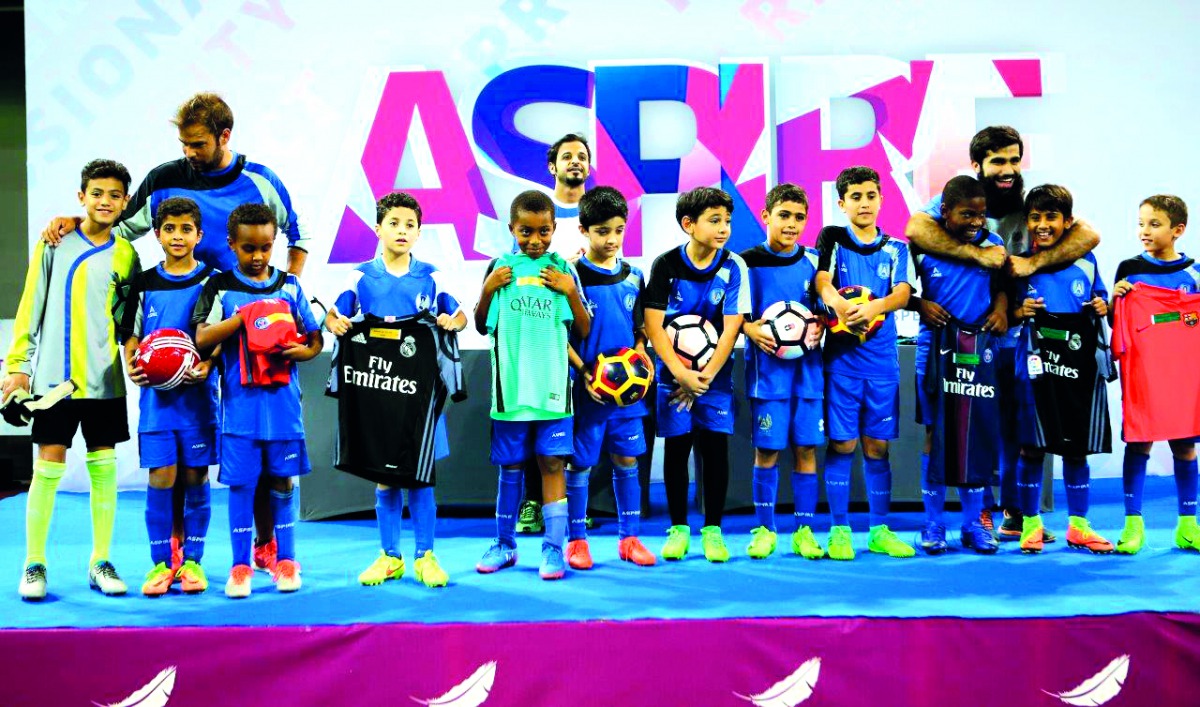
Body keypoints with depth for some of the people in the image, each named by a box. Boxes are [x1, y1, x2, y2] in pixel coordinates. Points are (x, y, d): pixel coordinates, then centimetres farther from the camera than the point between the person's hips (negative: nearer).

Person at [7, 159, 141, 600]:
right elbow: (31, 307, 2)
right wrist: (18, 365, -2)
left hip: (104, 381, 2)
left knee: (104, 468, 4)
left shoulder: (125, 256, 7)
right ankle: (34, 564, 10)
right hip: (54, 377, -2)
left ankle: (101, 562, 14)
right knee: (48, 467, -1)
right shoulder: (56, 243, 1)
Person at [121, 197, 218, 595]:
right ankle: (162, 562, 8)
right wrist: (132, 365, -5)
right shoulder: (144, 283, 8)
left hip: (197, 391, -1)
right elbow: (131, 333, 13)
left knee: (196, 477, 3)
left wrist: (206, 365, -18)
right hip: (156, 392, 1)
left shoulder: (210, 280, 2)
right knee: (161, 477, -1)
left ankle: (192, 560, 13)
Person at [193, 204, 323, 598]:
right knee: (240, 483, 2)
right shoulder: (220, 288, 2)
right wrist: (246, 315, -17)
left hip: (283, 400, 2)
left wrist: (300, 350, -11)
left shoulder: (289, 286, 8)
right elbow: (202, 338, -9)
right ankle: (240, 566, 12)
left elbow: (315, 339, 11)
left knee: (282, 481, 8)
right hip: (240, 401, -1)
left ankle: (286, 561, 20)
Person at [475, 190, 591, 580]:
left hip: (552, 387, -1)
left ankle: (554, 547, 3)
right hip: (510, 386, 1)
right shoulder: (501, 267, 5)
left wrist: (570, 291, -8)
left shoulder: (563, 270, 4)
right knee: (510, 467, 10)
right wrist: (487, 289, -4)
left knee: (552, 463, -2)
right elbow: (482, 326, 12)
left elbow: (584, 330, 6)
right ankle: (505, 544, 22)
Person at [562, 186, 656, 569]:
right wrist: (584, 373, -16)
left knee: (627, 460, 9)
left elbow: (639, 332, 13)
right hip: (586, 389, -4)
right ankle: (576, 540, 15)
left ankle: (629, 538, 19)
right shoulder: (572, 276, -6)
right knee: (579, 463, 3)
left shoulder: (633, 277, 7)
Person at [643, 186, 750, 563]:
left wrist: (706, 376, -14)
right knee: (676, 446, 3)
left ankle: (712, 529, 11)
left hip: (716, 373, 1)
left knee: (715, 447, 0)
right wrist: (681, 374, -17)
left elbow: (731, 327, -8)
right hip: (673, 370, 0)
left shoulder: (733, 267, -5)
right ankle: (678, 528, 14)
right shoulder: (666, 265, -7)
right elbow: (653, 324, -9)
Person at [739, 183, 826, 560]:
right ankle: (764, 529, 12)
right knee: (767, 448, 0)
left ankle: (804, 530, 12)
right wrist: (749, 328, -16)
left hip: (807, 365, 2)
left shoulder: (812, 262, 7)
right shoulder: (748, 262, 0)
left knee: (806, 448, 3)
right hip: (767, 366, -2)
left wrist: (820, 328, -7)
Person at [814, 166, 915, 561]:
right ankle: (839, 530, 8)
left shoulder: (896, 249, 11)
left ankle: (879, 531, 14)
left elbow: (903, 293, -4)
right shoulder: (833, 239, 6)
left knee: (878, 446, 5)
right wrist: (838, 302, -34)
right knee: (842, 444, -1)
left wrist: (876, 306, -26)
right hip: (841, 355, -2)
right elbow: (822, 281, -11)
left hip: (882, 358, 2)